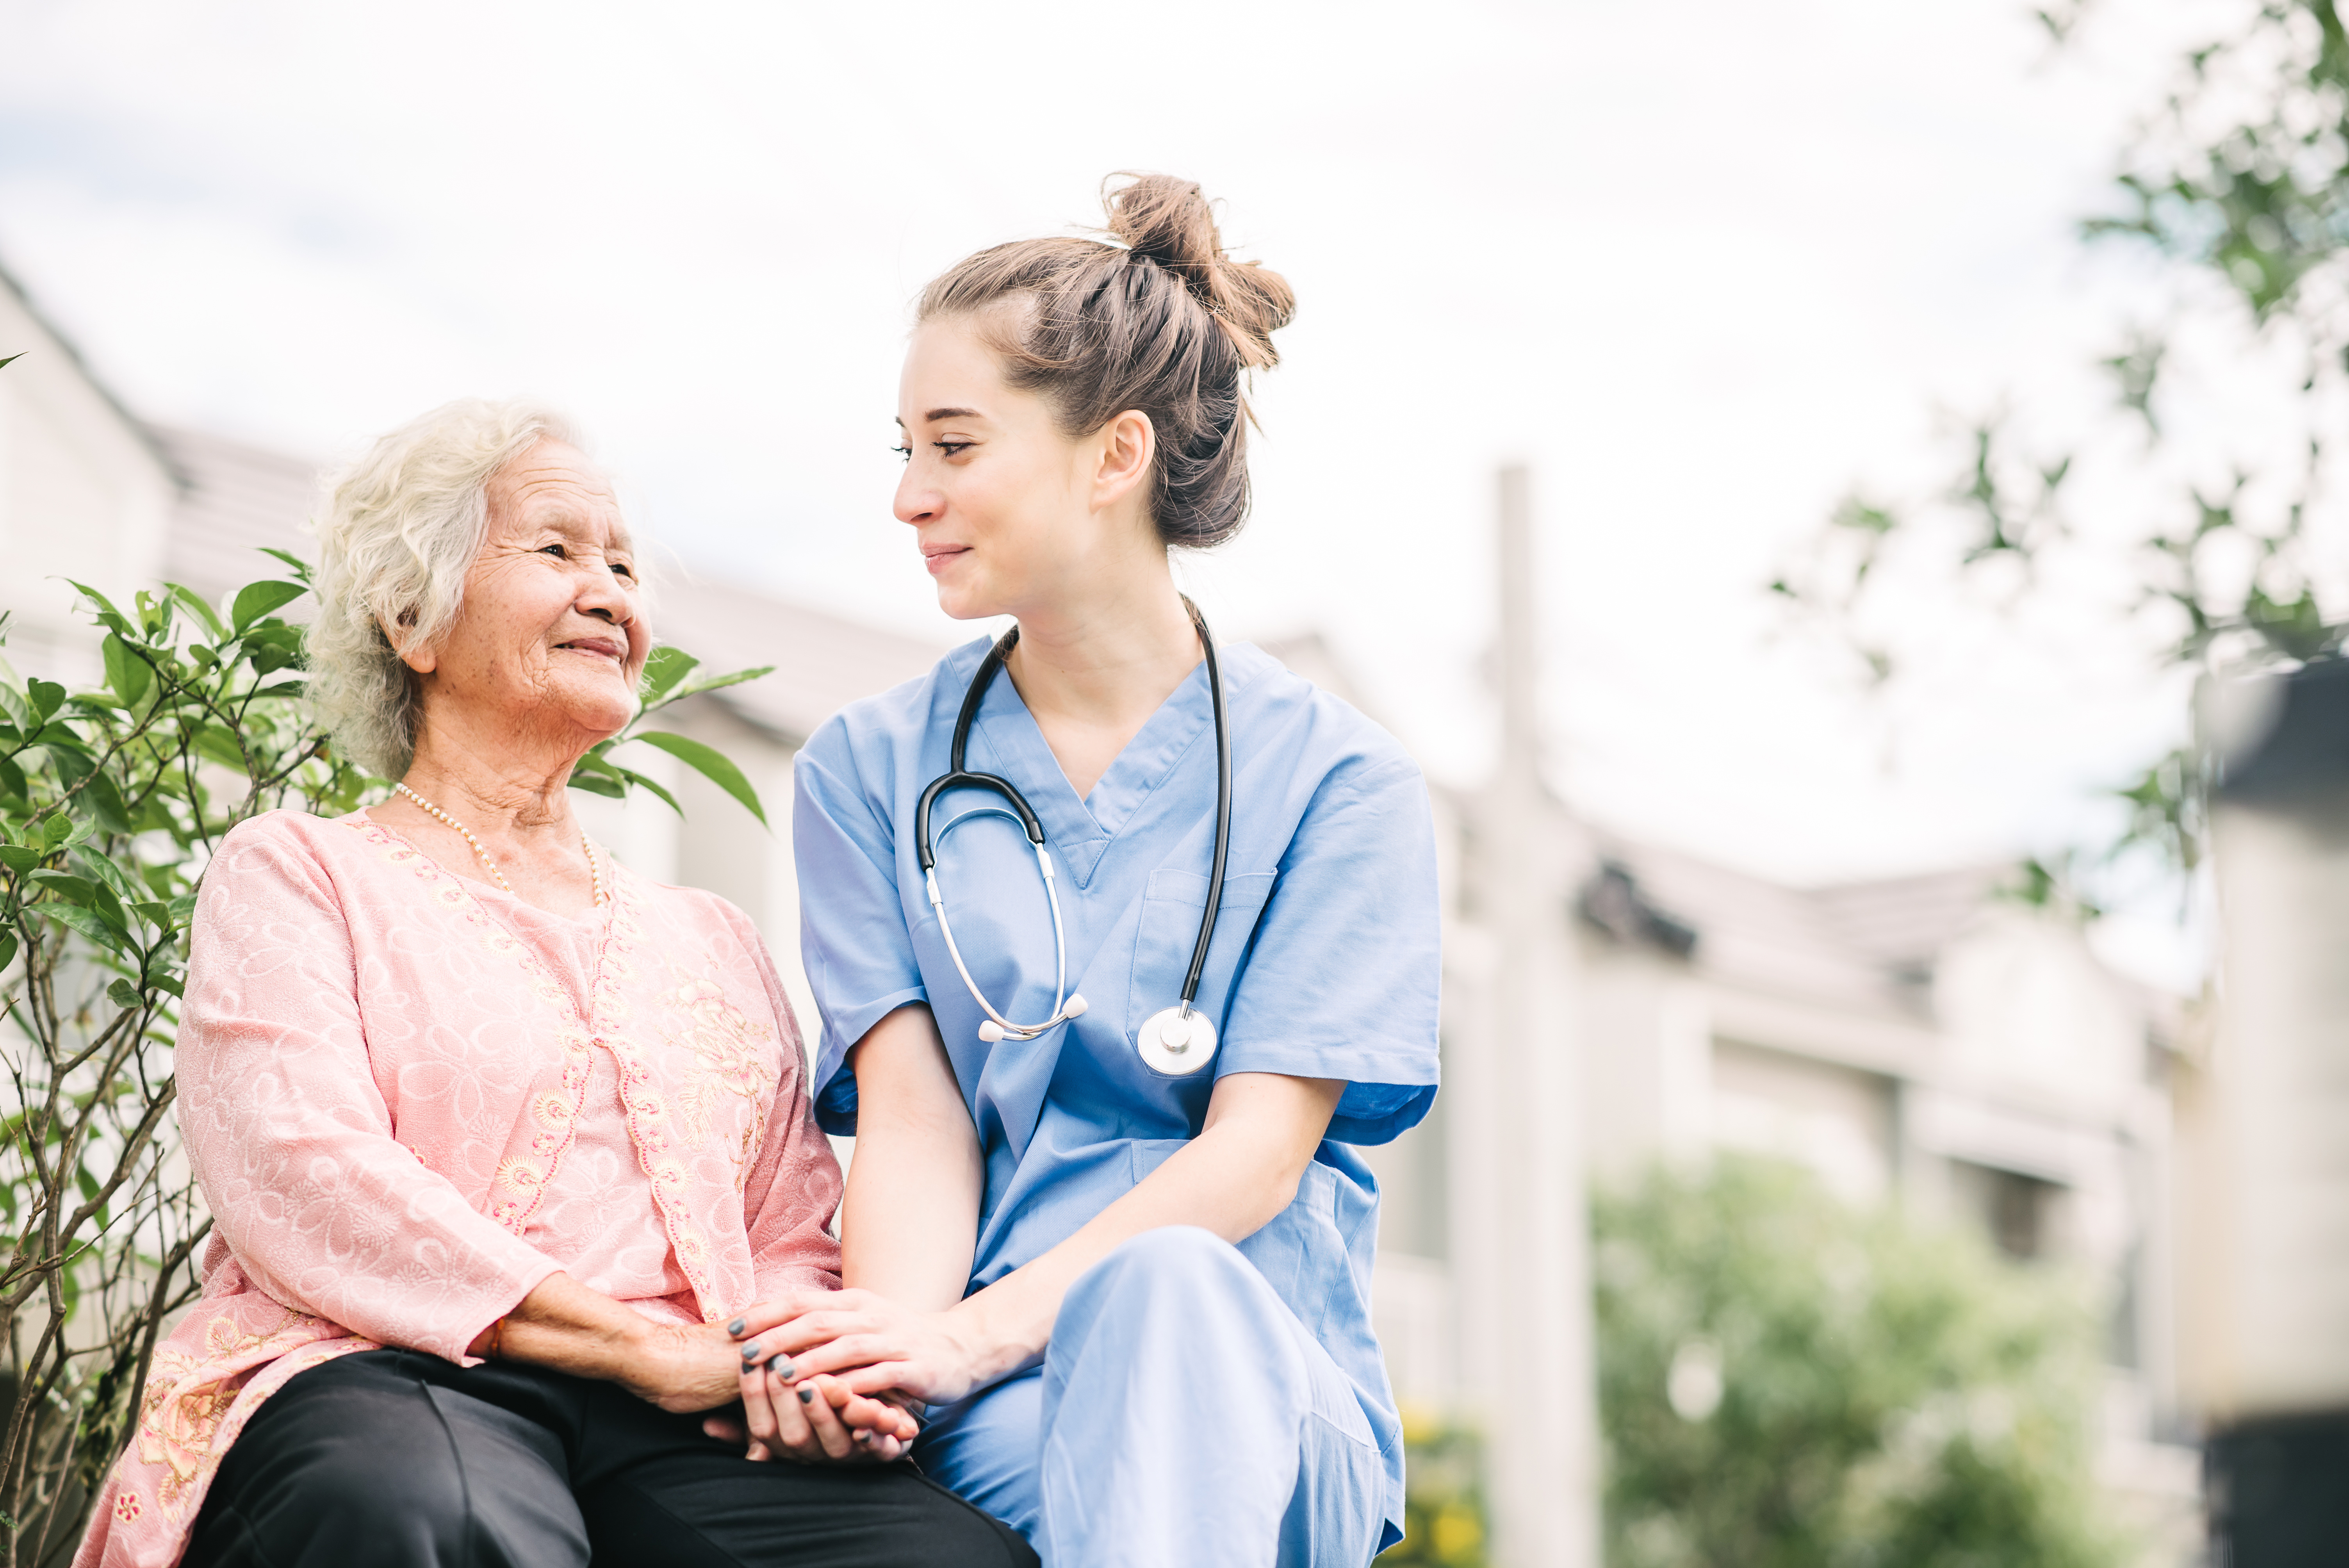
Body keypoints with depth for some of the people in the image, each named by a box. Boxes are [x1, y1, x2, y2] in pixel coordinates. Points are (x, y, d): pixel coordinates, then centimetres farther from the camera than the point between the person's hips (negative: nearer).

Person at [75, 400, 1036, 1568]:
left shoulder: (712, 938, 30)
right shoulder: (295, 874, 14)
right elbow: (302, 1181, -4)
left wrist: (815, 1361, -5)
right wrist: (650, 1348, -13)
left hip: (683, 1433, 3)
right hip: (386, 1382, -3)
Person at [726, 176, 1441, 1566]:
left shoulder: (1338, 781, 6)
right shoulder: (872, 771, 15)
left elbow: (1257, 1152, -6)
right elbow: (911, 1115, 2)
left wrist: (982, 1332, -22)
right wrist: (887, 1344, -21)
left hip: (1263, 1388, 0)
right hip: (981, 1408, 0)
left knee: (1162, 1289, -39)